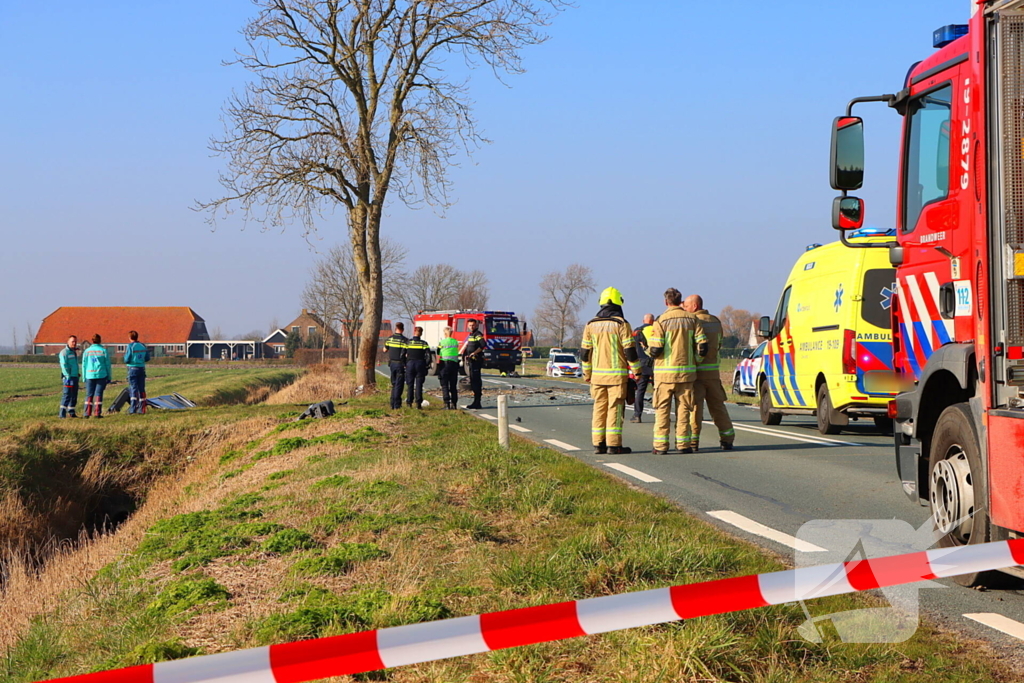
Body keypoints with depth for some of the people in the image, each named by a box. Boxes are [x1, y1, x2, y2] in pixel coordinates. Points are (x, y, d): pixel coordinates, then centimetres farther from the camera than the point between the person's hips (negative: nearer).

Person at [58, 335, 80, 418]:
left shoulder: (74, 352, 19)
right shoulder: (64, 352, -9)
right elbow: (64, 365, -16)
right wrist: (68, 376, -21)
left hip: (75, 377, 9)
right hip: (68, 377, -9)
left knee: (74, 396, 9)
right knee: (67, 395, -12)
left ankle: (71, 412, 16)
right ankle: (62, 414, -13)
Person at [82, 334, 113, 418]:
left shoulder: (87, 351, 4)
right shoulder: (103, 351, 0)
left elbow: (84, 365, 6)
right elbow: (107, 365, 2)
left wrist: (84, 377, 12)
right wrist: (109, 377, 9)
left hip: (89, 375, 1)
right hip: (101, 375, -1)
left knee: (89, 395, 6)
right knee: (98, 394, 1)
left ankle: (87, 413, 1)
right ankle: (97, 413, -3)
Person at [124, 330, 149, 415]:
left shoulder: (130, 346, -10)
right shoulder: (143, 346, 7)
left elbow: (127, 360, -12)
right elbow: (147, 358, 11)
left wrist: (125, 354, 8)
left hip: (133, 369, -5)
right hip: (142, 368, 5)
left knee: (133, 388, -6)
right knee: (141, 389, 9)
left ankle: (133, 409, -13)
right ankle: (141, 409, 11)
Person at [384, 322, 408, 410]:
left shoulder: (389, 339, 2)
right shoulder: (405, 340, -12)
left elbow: (385, 350, 14)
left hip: (392, 363, 5)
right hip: (400, 364, -5)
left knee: (394, 384, 15)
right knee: (399, 385, -1)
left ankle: (392, 404, 13)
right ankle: (397, 405, -4)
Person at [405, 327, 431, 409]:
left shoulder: (407, 343, 0)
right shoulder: (424, 343, -3)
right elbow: (428, 356, -6)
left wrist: (404, 364, 10)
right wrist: (427, 366, 4)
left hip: (410, 364, 1)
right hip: (420, 365, -1)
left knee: (410, 384, 8)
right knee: (419, 385, 1)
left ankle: (409, 402, 7)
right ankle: (418, 402, -6)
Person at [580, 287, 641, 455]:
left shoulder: (591, 325, 6)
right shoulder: (621, 324, -7)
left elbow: (585, 352, 10)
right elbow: (630, 351, -8)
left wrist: (586, 373, 20)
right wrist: (636, 371, 1)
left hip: (597, 375, 4)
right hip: (617, 375, -4)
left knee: (599, 408, 9)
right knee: (615, 409, -2)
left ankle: (598, 444, 9)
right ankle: (613, 445, -4)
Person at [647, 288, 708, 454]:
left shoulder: (661, 321, -8)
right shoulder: (692, 319, 3)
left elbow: (655, 350, -12)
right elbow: (703, 347, -1)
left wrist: (648, 349, 10)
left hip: (665, 372, -3)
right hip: (686, 371, 3)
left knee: (662, 409, 2)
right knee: (683, 409, 8)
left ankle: (660, 445, 0)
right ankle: (683, 443, 6)